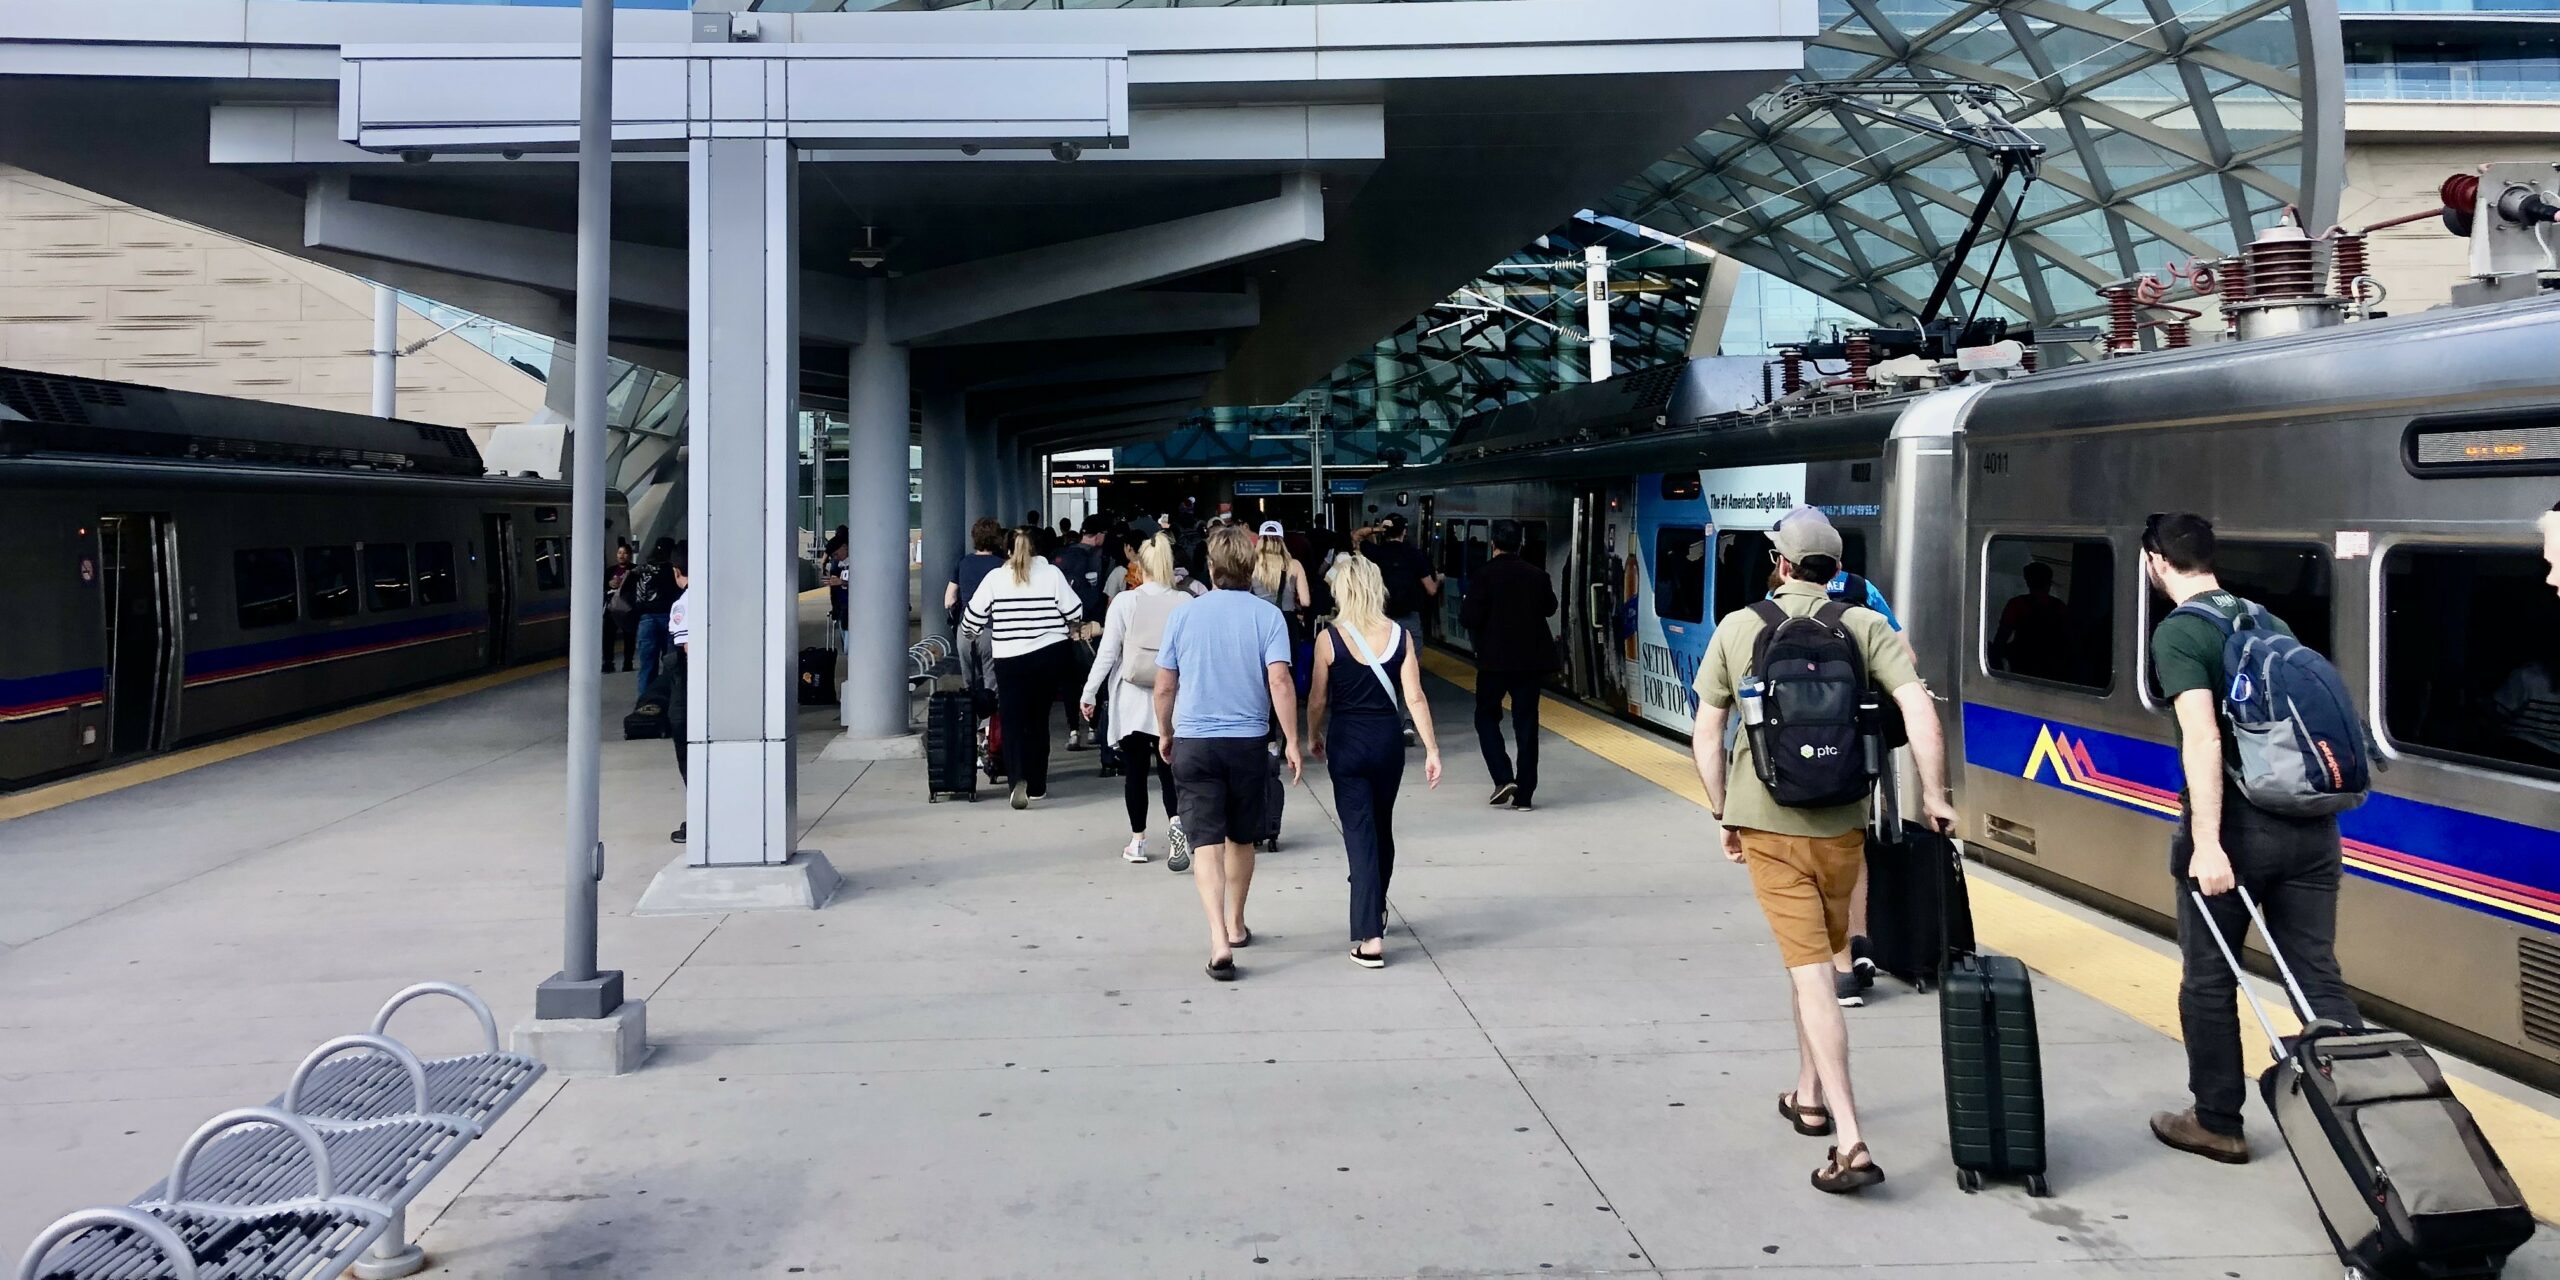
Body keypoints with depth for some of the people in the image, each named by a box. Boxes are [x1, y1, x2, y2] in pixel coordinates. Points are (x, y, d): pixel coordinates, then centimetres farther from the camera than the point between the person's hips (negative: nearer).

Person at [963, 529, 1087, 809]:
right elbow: (1075, 612, 0)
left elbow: (973, 617, 1)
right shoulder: (1052, 574, -2)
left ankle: (1019, 778, -21)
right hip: (1051, 656, 1)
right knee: (1038, 719, 14)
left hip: (1010, 660, -1)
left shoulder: (995, 578, -2)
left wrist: (967, 630, 24)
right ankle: (1036, 786, 18)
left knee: (1013, 722, 1)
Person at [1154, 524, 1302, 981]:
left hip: (1193, 742, 0)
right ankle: (1235, 925, 35)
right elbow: (1279, 681, -14)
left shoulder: (1184, 614, 0)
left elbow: (1164, 687, 4)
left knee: (1206, 843, -4)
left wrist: (1165, 734, 19)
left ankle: (1219, 939, -19)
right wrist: (1291, 742, -9)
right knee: (1241, 839, 19)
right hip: (1248, 742, 1)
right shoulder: (1267, 616, -4)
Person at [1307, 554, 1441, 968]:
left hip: (1347, 743, -3)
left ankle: (1371, 937, -10)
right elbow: (1414, 698, -6)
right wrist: (1432, 749, -1)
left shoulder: (1329, 638, -10)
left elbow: (1318, 700, -4)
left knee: (1360, 834, -2)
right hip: (1388, 740, 3)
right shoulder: (1400, 636, -3)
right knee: (1382, 828, 22)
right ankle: (1376, 911, 41)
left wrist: (1313, 737, 14)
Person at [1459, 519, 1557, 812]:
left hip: (1495, 658, -3)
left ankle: (1503, 778, -5)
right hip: (1533, 659, 3)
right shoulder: (1537, 575, 2)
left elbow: (1470, 617, -16)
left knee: (1487, 716, 13)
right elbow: (1550, 608, 16)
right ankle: (1524, 795, 6)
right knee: (1526, 723, 7)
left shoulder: (1484, 575, -11)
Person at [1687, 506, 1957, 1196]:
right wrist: (1935, 796, -4)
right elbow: (1919, 709, -12)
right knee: (1819, 957, 23)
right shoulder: (1865, 627, 0)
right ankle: (1809, 1096, 37)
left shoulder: (1737, 628, 1)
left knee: (1810, 971, -2)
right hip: (1840, 825, 1)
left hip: (1766, 826, -1)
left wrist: (1723, 814, 14)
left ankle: (1851, 1145, -11)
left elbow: (1706, 735, 4)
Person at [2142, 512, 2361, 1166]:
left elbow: (2202, 736, -20)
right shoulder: (2271, 623, 15)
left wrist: (2207, 842, -24)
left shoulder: (2178, 632, -8)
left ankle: (2217, 1123, 20)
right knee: (2318, 976, 9)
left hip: (2237, 827, -6)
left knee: (2208, 979, 9)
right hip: (2310, 823, 6)